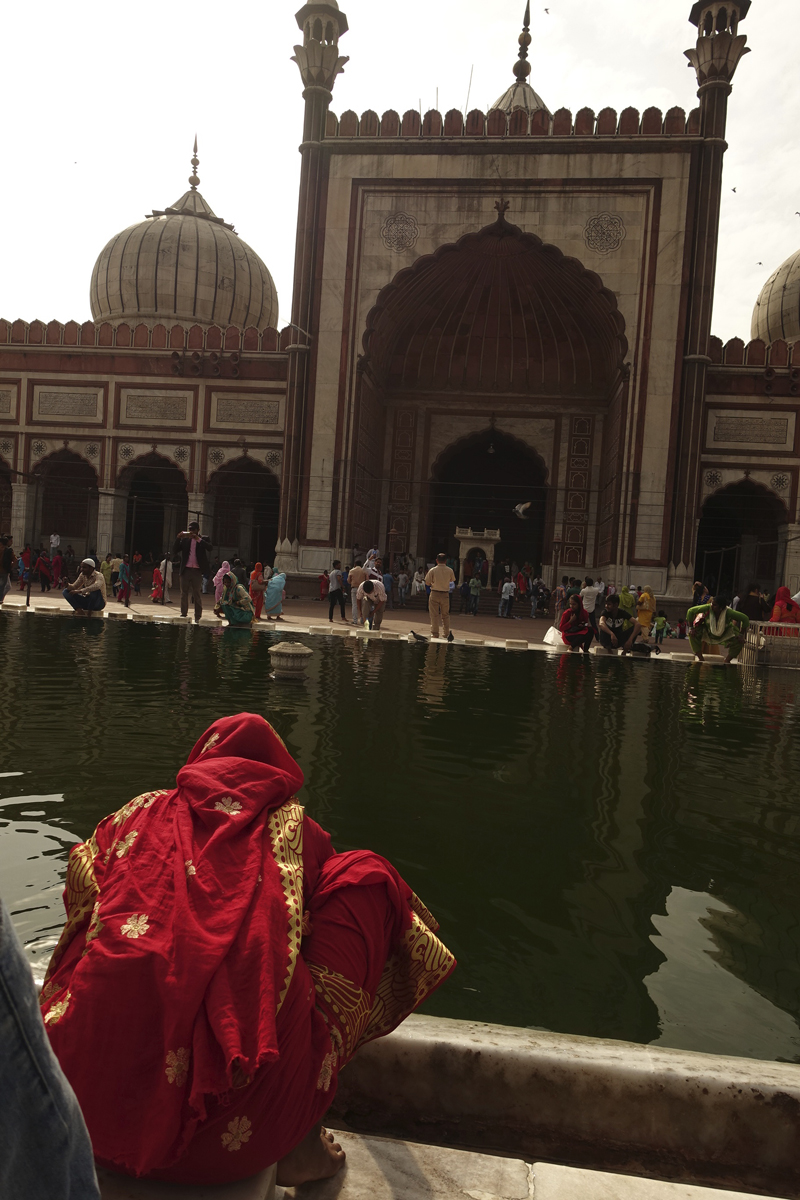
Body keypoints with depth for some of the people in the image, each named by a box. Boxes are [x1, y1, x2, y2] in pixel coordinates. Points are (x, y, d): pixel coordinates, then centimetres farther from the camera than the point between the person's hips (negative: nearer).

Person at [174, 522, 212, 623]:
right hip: (186, 570, 3)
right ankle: (183, 615, 13)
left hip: (197, 571, -3)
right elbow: (174, 551, 5)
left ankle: (198, 617, 2)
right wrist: (178, 538, -7)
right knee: (184, 593, 6)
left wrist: (198, 538, -20)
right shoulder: (185, 540, 11)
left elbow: (209, 547, -14)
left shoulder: (204, 539, 6)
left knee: (197, 594, -1)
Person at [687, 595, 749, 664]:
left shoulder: (729, 612, -34)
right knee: (693, 635, -24)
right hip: (708, 633, 0)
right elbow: (690, 611, -23)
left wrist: (741, 634, -23)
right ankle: (700, 658, -8)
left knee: (739, 641, -22)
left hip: (724, 635, 0)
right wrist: (691, 628, -22)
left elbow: (745, 619, -24)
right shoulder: (707, 608, -33)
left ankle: (727, 660, 2)